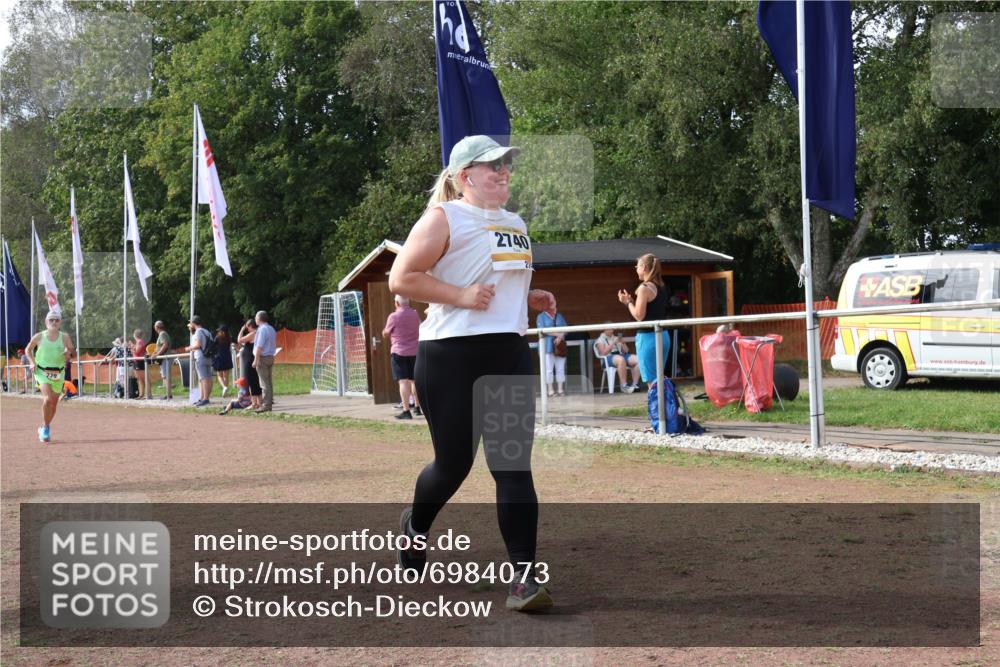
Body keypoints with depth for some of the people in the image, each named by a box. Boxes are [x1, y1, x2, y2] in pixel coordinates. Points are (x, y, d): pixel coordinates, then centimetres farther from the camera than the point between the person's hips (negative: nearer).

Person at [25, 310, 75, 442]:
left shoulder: (65, 337, -1)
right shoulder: (39, 337, -2)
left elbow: (74, 354, 4)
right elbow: (28, 349, 14)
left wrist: (70, 354, -19)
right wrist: (32, 362, -1)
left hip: (58, 373, 3)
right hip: (42, 372, -2)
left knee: (54, 403, 9)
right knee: (48, 398, -23)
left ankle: (45, 427, 35)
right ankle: (45, 427, -6)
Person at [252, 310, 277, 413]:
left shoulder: (262, 329, -16)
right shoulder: (271, 329, 14)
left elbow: (259, 347, -19)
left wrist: (255, 360, -17)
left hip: (262, 358, -9)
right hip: (271, 357, 9)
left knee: (264, 382, -8)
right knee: (269, 381, 13)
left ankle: (266, 405, -9)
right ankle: (269, 402, 16)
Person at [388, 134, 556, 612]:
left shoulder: (515, 224, 18)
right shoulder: (444, 218, -6)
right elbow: (401, 278, -12)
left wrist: (530, 299, 11)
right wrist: (461, 295, -20)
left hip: (511, 356, 6)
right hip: (452, 357, -6)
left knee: (514, 466, -3)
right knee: (453, 464, 3)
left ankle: (524, 576, -5)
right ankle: (415, 527, 35)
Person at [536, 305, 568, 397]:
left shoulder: (559, 316, 17)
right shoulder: (541, 317, 3)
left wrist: (560, 337, -13)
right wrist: (557, 334, -16)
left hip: (560, 346, 4)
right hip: (548, 347, -4)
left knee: (560, 369, 3)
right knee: (549, 369, -6)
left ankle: (560, 389, 8)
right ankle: (550, 390, -2)